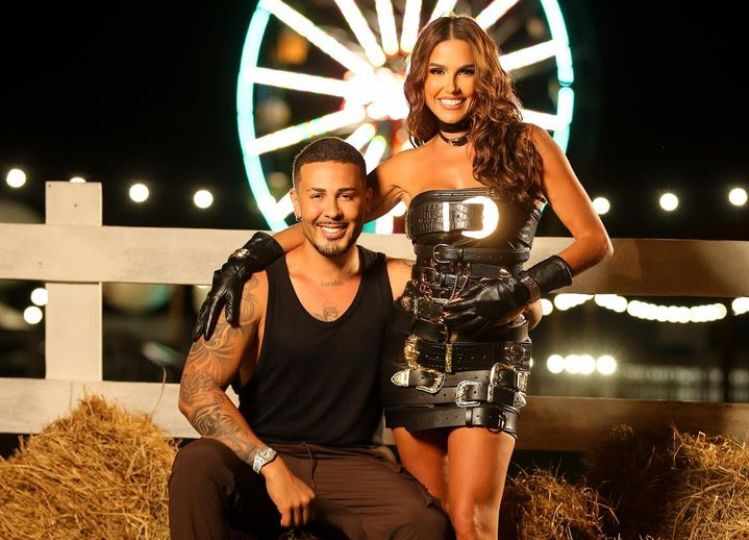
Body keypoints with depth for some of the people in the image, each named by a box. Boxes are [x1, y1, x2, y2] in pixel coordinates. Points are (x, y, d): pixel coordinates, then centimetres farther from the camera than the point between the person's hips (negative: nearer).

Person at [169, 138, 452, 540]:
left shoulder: (396, 282, 3)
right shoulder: (257, 287, -5)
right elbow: (196, 391, -12)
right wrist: (271, 466, -23)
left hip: (350, 465, 1)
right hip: (260, 459, -1)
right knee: (196, 464, -34)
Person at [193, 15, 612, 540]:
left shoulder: (528, 146, 1)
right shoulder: (409, 167, 9)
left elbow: (595, 240, 1)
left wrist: (523, 287, -13)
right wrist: (244, 261, 1)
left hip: (492, 351, -3)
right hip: (414, 347, 3)